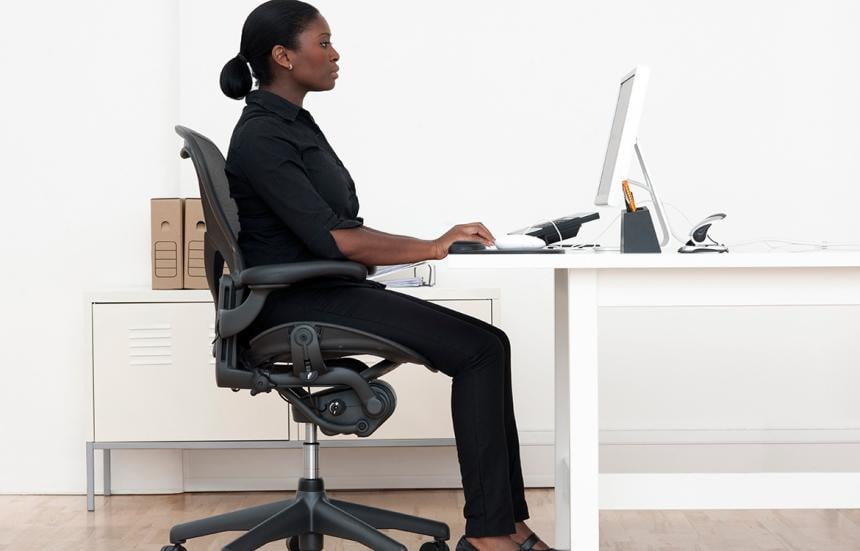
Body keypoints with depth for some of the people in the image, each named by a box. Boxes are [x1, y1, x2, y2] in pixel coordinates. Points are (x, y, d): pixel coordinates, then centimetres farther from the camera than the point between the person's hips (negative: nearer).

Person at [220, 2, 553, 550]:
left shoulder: (295, 124, 15)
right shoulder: (262, 136, -16)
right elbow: (329, 239, -23)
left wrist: (426, 246, 4)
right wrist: (433, 247, -19)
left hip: (326, 291, 9)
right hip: (296, 304, -9)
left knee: (486, 344, -3)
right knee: (479, 349, -17)